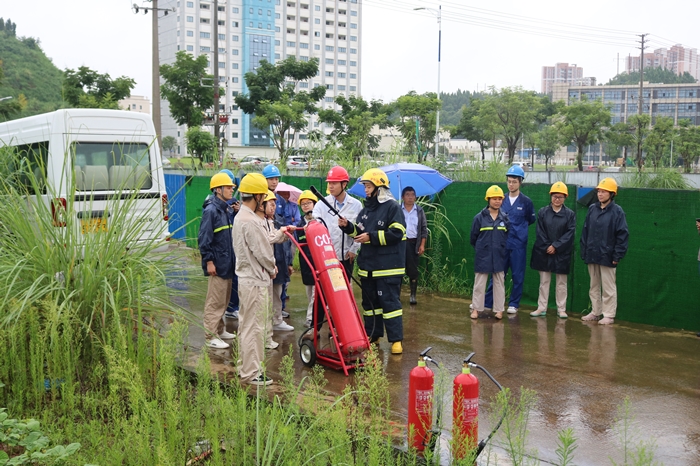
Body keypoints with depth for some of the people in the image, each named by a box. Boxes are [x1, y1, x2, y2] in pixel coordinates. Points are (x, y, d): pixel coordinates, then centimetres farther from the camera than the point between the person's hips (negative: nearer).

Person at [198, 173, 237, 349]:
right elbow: (204, 238, -18)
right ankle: (211, 336, 2)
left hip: (226, 263, 9)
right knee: (215, 301, -4)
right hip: (217, 264, -9)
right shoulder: (211, 210, -15)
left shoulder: (225, 209, 13)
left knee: (224, 300, 17)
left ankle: (220, 330, 28)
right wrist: (208, 261, -20)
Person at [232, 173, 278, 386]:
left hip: (246, 278, 11)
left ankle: (245, 367, 29)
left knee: (246, 325, 18)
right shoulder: (252, 221, -22)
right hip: (256, 281, -11)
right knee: (254, 327, -3)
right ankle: (251, 373, 4)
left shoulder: (241, 217, 11)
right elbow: (263, 252, -19)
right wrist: (272, 269, -1)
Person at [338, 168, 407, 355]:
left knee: (390, 302, -7)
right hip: (368, 265, 8)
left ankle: (396, 339, -3)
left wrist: (371, 237, -18)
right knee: (370, 302, 15)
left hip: (388, 267, -8)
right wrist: (348, 226, 2)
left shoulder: (392, 207, -10)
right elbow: (360, 232, 21)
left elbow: (397, 233, -18)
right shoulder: (366, 209, 15)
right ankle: (372, 335, 26)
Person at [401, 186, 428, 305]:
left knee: (413, 269, 1)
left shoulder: (419, 210, 6)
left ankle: (413, 295, 7)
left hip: (414, 243, 1)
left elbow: (424, 229, 6)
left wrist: (422, 245, -1)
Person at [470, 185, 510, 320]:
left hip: (499, 257, 2)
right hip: (483, 256, -2)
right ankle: (476, 308, 12)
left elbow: (509, 236, 11)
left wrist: (502, 248, 10)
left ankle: (499, 309, 16)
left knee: (499, 283, 8)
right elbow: (473, 238, 4)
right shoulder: (479, 217, -6)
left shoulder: (505, 218, 1)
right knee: (479, 283, 4)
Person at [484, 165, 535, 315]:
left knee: (517, 275, 6)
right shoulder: (502, 200, 4)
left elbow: (531, 219, 10)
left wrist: (517, 228, 7)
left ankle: (514, 304, 17)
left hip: (518, 244, -2)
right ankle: (487, 302, 13)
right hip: (502, 243, 2)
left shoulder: (526, 201, -2)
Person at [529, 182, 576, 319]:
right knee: (544, 282, 7)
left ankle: (561, 309, 14)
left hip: (562, 254, -1)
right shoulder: (543, 212, 2)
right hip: (544, 252, 1)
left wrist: (556, 246, -13)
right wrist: (547, 247, -11)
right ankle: (542, 308, 13)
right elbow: (540, 232, -1)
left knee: (561, 283, 7)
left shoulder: (570, 214, 0)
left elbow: (570, 233, -6)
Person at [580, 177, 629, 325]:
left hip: (607, 256, -5)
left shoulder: (617, 211, -7)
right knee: (594, 286, 14)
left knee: (608, 288, 3)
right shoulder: (592, 209, 8)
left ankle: (609, 315, 11)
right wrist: (584, 251, 7)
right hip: (592, 256, 5)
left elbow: (623, 234, -8)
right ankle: (595, 312, 24)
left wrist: (617, 255, -12)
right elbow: (585, 231, 11)